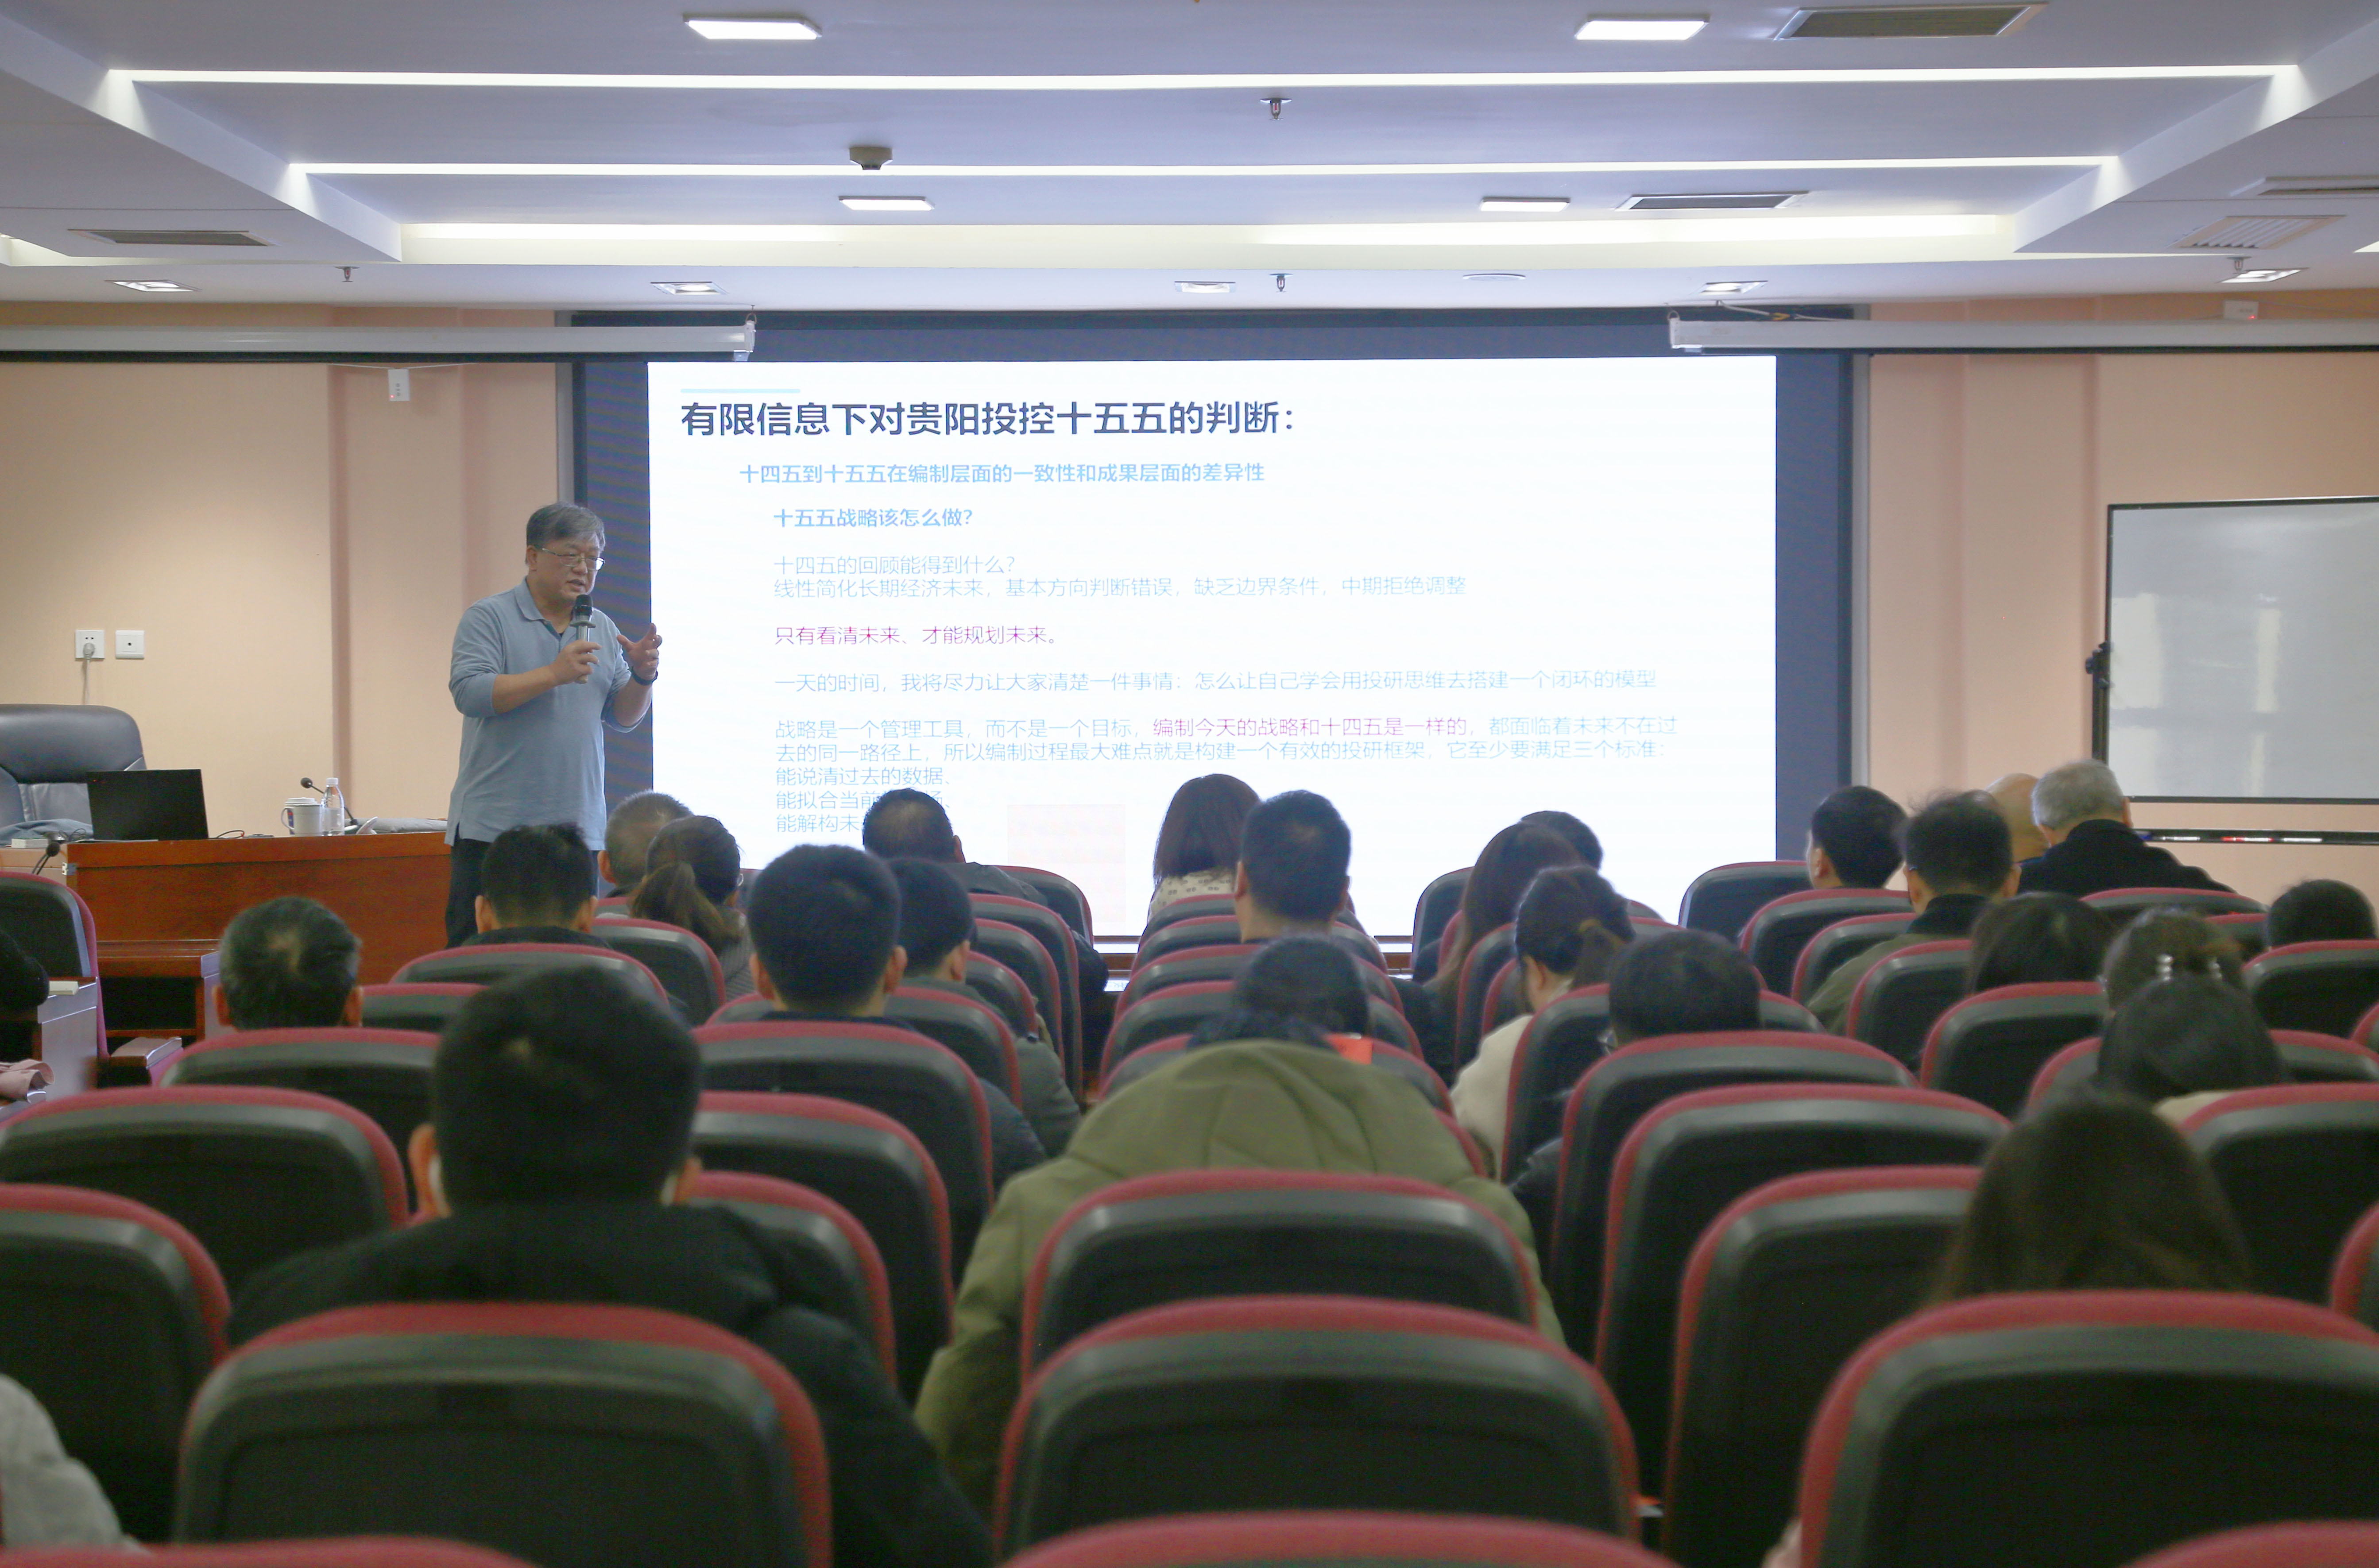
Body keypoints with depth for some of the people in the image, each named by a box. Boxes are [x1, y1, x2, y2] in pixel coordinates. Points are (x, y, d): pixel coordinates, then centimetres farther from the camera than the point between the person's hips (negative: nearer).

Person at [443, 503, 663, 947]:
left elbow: (623, 719, 16)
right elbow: (469, 693, -15)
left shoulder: (602, 629, 16)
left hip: (578, 829, 5)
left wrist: (643, 676, -4)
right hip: (495, 827, -5)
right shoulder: (488, 618, -1)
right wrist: (554, 674, -19)